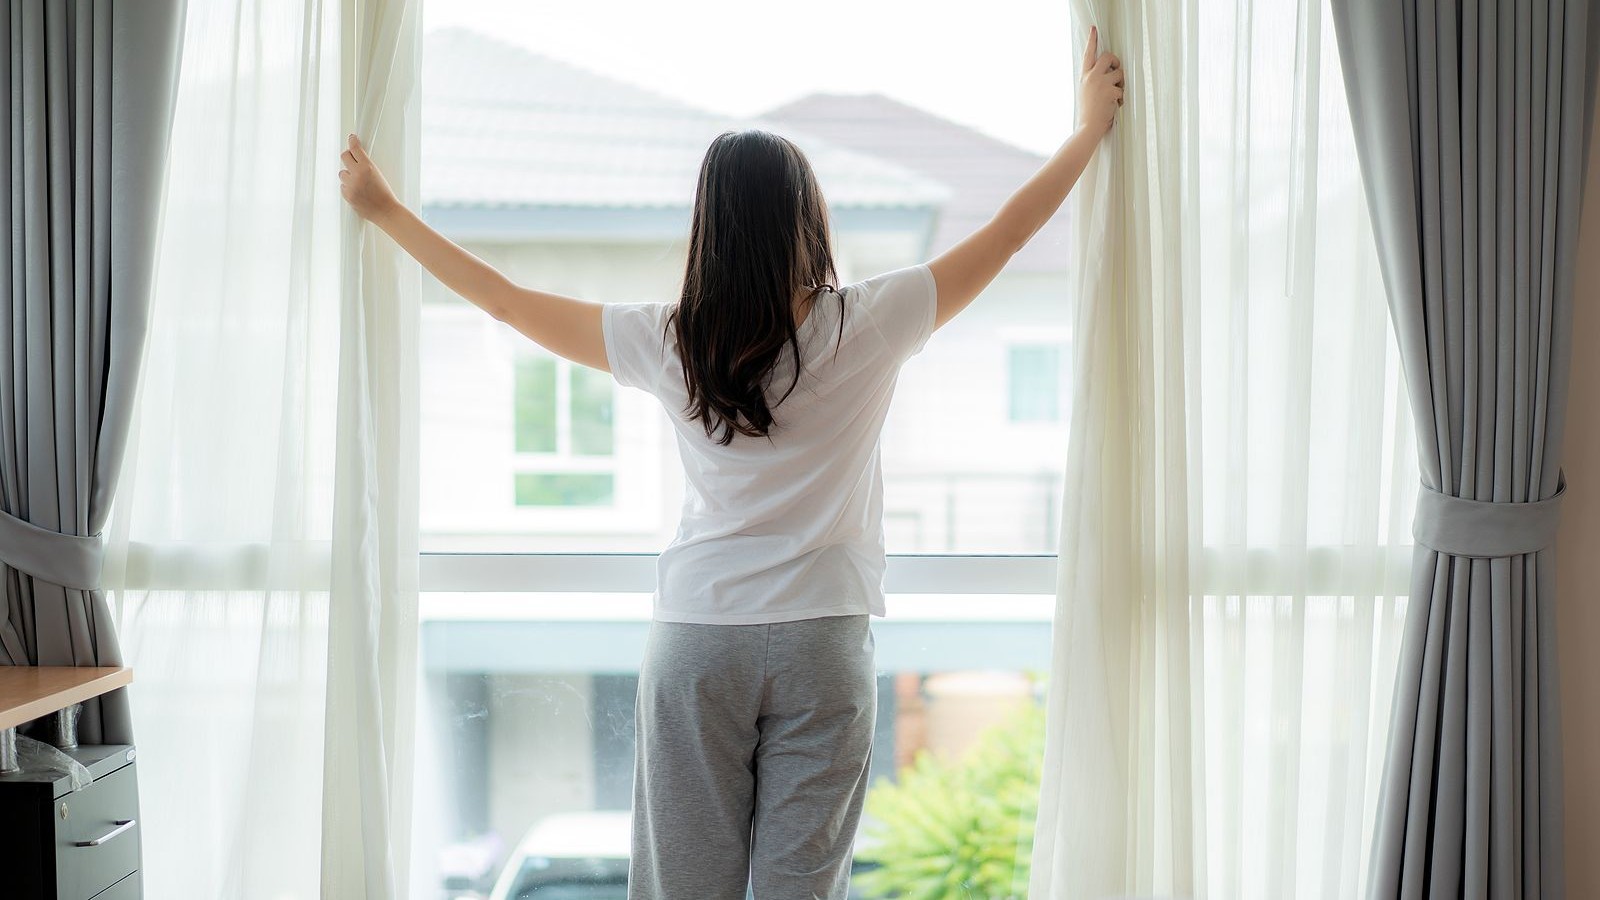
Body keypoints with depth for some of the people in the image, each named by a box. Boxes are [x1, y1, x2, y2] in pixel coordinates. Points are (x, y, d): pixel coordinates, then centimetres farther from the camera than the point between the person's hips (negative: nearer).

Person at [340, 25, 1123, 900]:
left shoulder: (668, 342, -3)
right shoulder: (865, 325, -6)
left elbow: (505, 299, 8)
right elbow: (1006, 231, 6)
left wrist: (384, 210, 21)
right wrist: (1090, 127, 21)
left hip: (695, 637, 1)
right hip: (822, 639, -1)